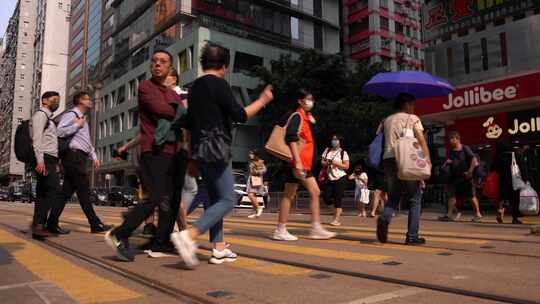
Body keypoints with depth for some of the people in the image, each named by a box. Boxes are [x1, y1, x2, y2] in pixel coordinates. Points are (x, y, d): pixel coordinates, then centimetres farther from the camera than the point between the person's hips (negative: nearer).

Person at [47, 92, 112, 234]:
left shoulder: (83, 120, 26)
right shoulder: (70, 115, -4)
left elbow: (88, 142, 28)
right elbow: (59, 132, -20)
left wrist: (94, 157, 18)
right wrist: (77, 125, -12)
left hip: (79, 158, 10)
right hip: (74, 156, -10)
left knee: (67, 191, 8)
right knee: (83, 191, -9)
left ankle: (52, 223, 13)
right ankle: (95, 224, -7)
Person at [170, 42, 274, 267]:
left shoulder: (195, 86, 17)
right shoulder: (218, 84, -8)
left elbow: (189, 124, 19)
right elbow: (239, 115, -12)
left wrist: (193, 154, 26)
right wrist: (263, 100, 1)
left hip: (200, 150, 9)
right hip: (216, 149, -9)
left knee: (215, 199, 13)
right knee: (227, 200, -7)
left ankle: (219, 249, 14)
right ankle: (188, 236, -22)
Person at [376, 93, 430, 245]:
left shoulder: (387, 120, 20)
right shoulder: (413, 119, 6)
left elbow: (383, 141, 15)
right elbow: (421, 140, -6)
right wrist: (428, 160, -10)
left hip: (388, 159, 4)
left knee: (393, 197, 15)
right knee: (415, 198, 7)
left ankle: (384, 218, -15)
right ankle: (412, 236, 4)